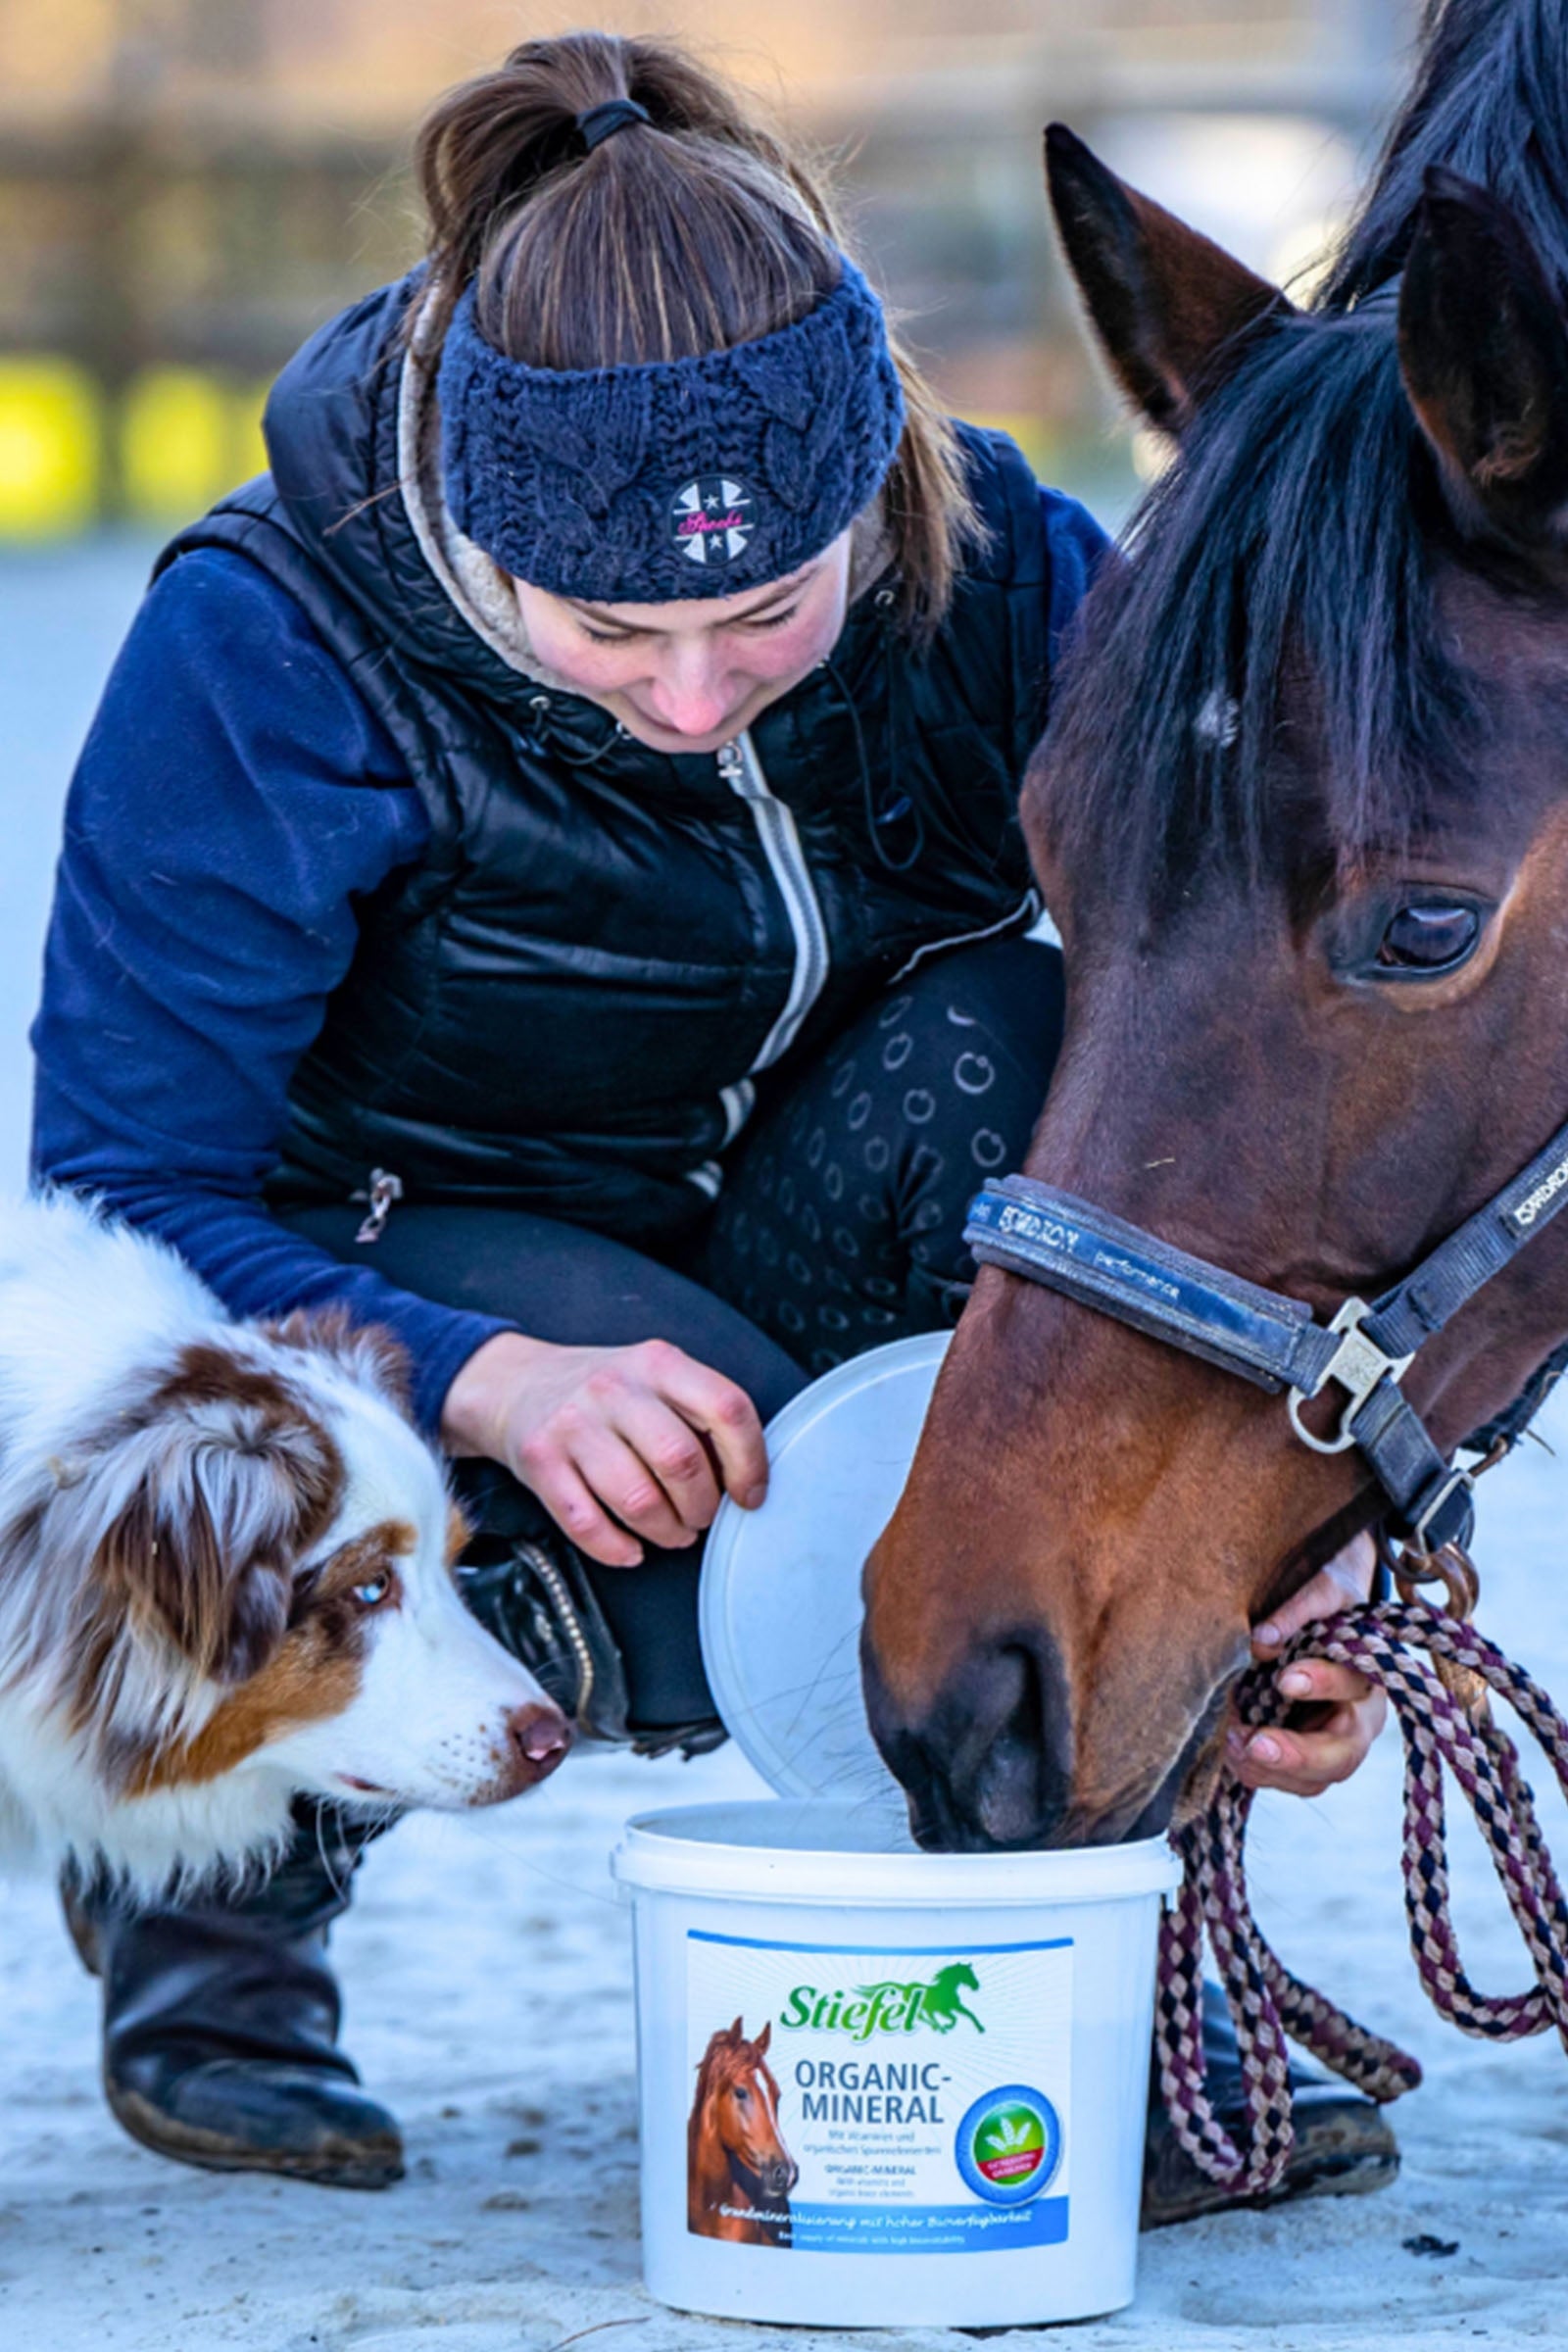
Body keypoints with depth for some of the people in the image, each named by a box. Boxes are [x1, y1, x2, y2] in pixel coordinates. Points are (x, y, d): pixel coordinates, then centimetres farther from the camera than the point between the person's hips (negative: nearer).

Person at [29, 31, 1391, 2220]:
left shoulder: (999, 574, -19)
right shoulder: (268, 649, -27)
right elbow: (125, 1198, -24)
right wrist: (492, 1378, -43)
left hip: (782, 1272, 4)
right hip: (378, 1285, -4)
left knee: (1020, 1055, -30)